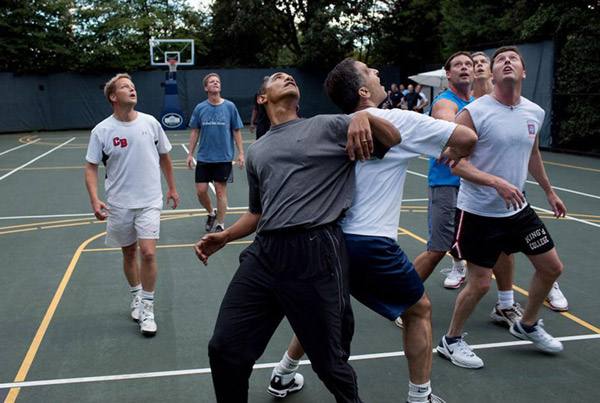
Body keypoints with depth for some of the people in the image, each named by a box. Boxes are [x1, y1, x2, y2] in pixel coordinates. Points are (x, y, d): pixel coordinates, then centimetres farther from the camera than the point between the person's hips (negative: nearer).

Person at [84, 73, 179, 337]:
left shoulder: (150, 123, -2)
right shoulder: (101, 131, -7)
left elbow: (164, 157, 11)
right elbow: (91, 167, -3)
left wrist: (172, 188, 16)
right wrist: (94, 199, -16)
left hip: (149, 201, 0)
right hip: (119, 204, 0)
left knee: (148, 253, -12)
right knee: (129, 253, 13)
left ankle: (147, 309, 3)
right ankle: (136, 297, 35)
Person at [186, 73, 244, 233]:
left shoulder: (229, 106, -3)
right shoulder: (200, 108, 1)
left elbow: (236, 131, 1)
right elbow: (195, 132, 7)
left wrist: (240, 153, -4)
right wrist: (190, 154, 4)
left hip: (223, 158, -2)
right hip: (204, 158, 2)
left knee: (220, 191, 3)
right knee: (201, 191, 2)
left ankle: (220, 225, 16)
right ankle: (211, 213, 30)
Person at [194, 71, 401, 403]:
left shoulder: (327, 126, 10)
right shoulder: (256, 151, 22)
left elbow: (393, 140, 7)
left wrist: (365, 116, -11)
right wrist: (224, 236, 14)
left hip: (315, 254, -4)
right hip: (263, 255, 4)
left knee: (329, 364, 5)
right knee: (224, 349, 3)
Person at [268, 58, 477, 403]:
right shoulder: (400, 121, -8)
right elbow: (467, 138, -8)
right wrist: (454, 156, 12)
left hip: (332, 238, 7)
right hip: (371, 244, -6)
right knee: (419, 309, 15)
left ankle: (283, 375, 39)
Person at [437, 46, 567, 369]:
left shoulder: (535, 113, 3)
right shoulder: (474, 112, -16)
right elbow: (455, 162, -20)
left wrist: (549, 191, 27)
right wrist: (497, 182, -32)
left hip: (517, 209, 7)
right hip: (479, 212, -7)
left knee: (552, 268, 13)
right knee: (480, 283, -3)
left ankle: (527, 326, 37)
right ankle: (451, 341, 20)